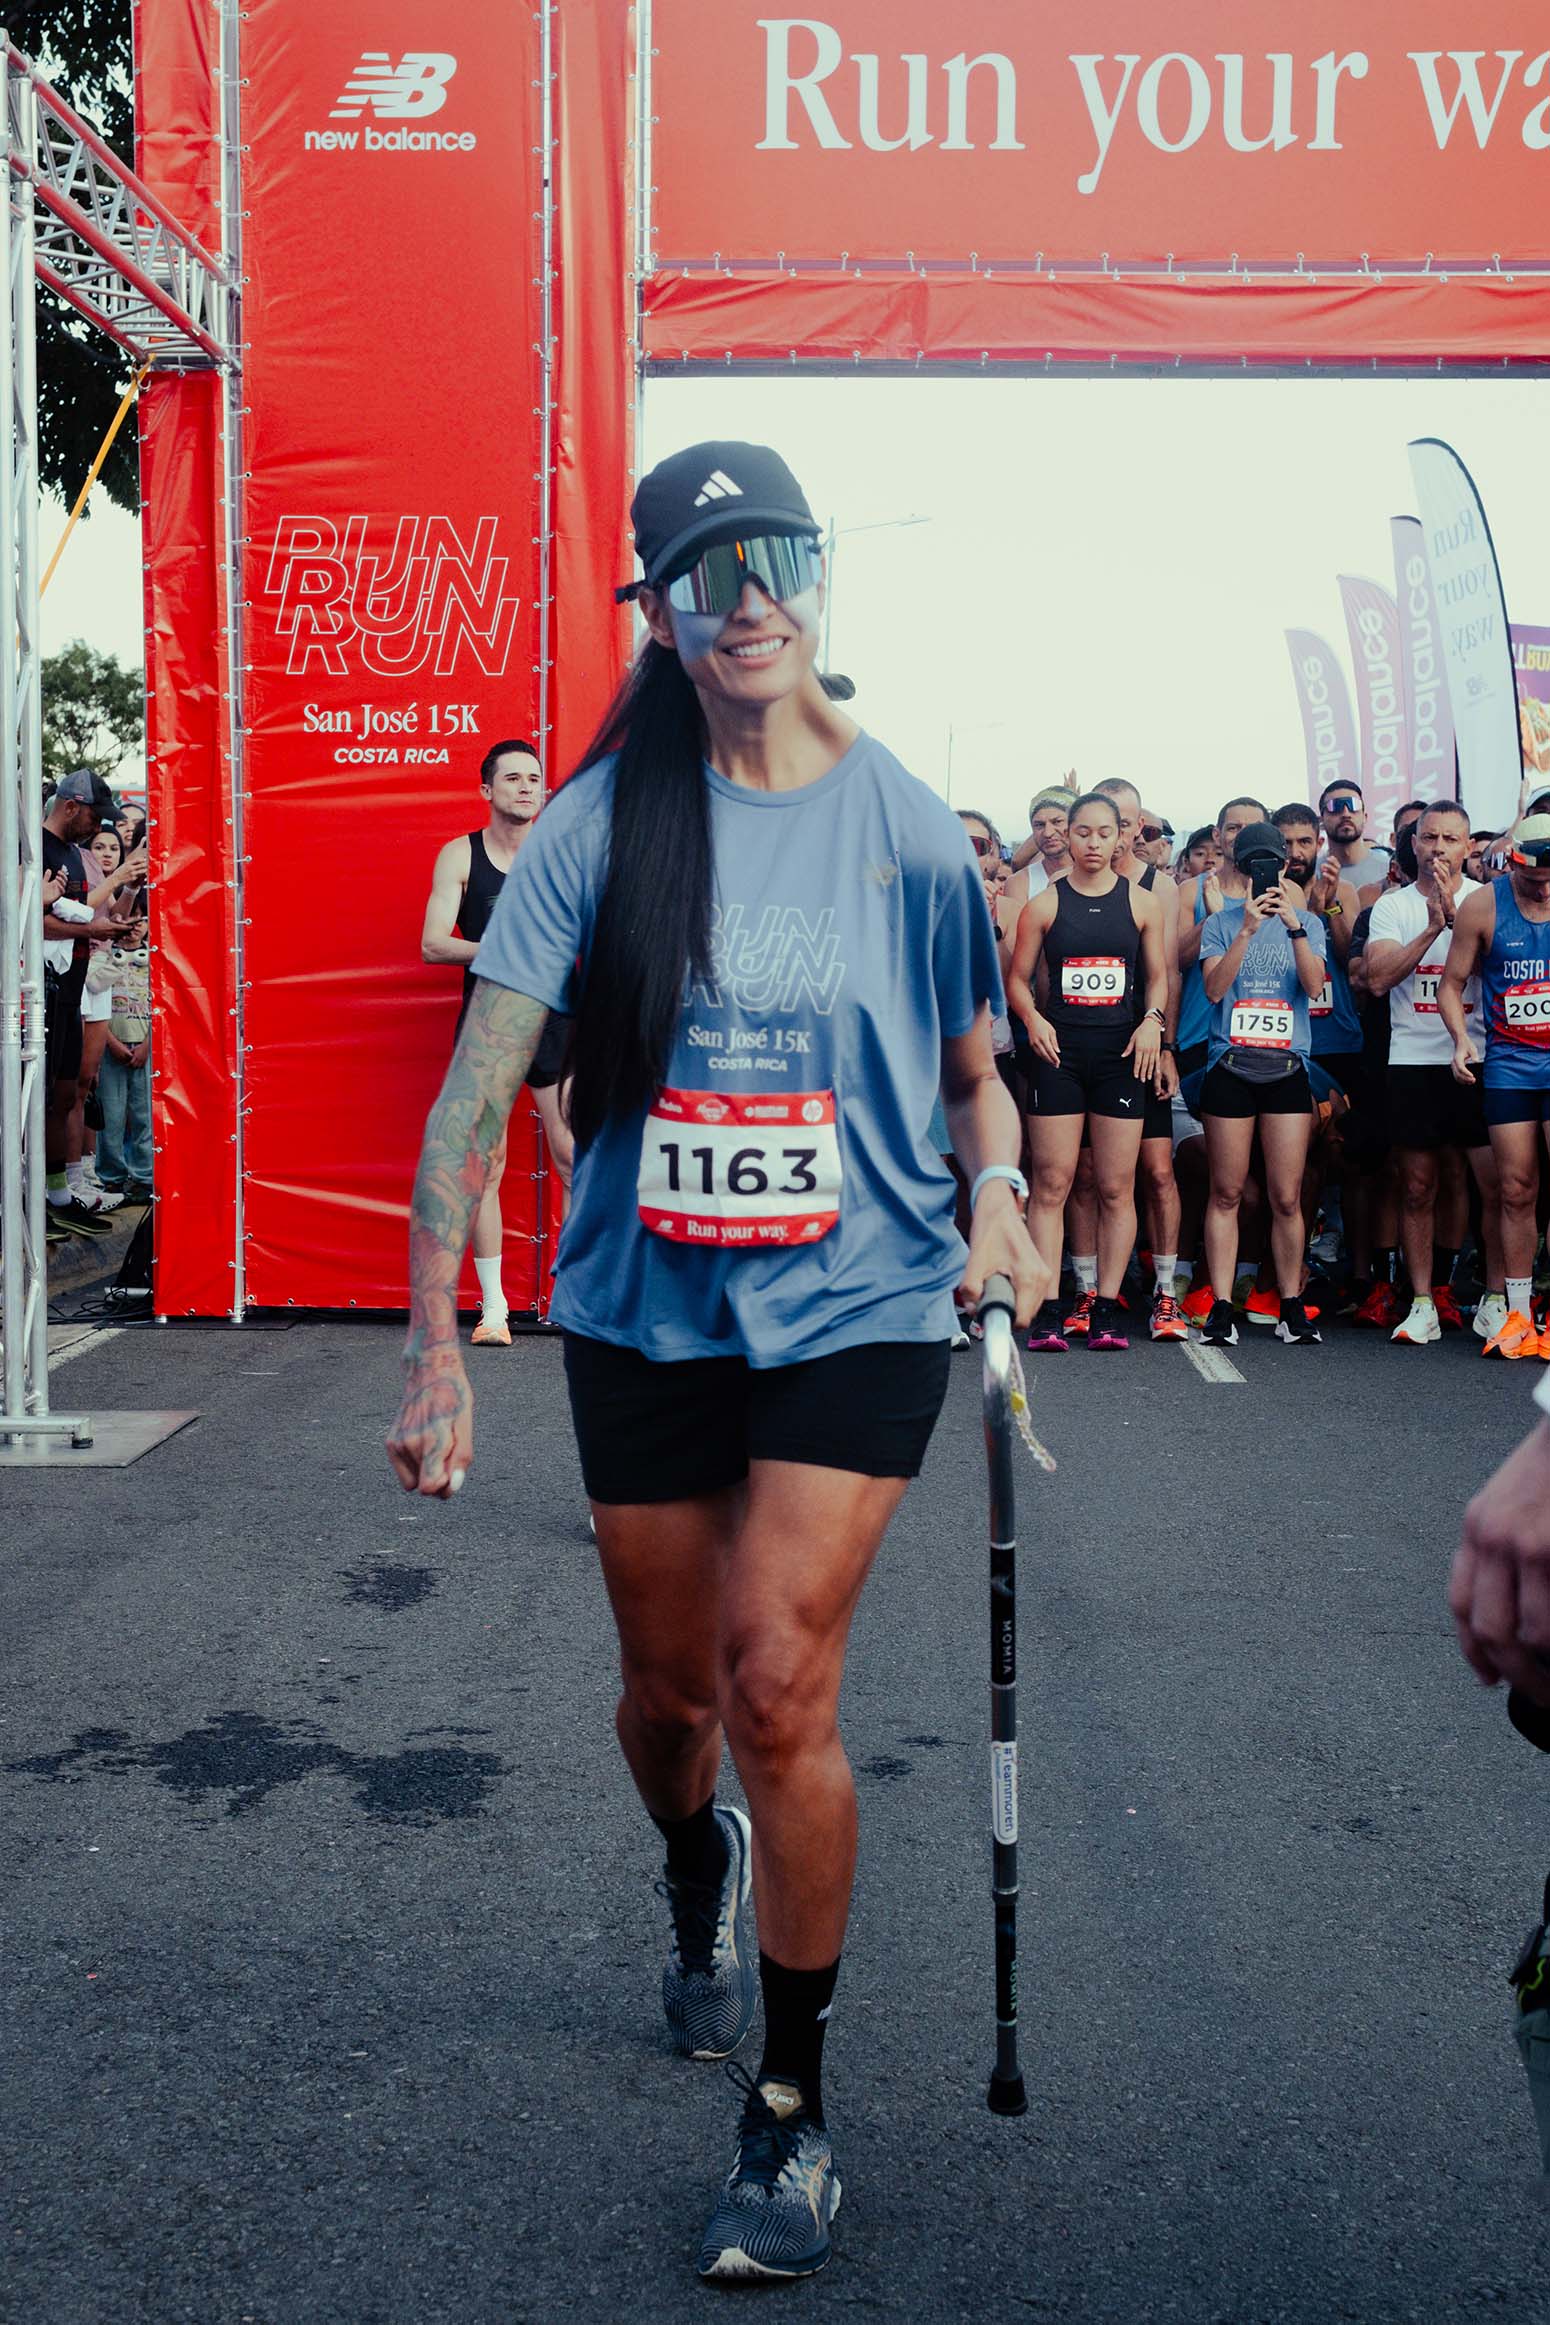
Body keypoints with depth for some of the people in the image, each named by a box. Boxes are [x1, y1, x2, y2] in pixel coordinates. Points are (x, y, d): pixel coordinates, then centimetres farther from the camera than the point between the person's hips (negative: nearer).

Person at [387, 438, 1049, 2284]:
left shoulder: (905, 827, -3)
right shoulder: (602, 822, -5)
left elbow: (974, 1071, 10)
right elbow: (479, 1084, -9)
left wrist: (996, 1196, -9)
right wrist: (435, 1339, -14)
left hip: (856, 1308, -1)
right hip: (642, 1314, 2)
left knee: (778, 1681, -13)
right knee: (668, 1688, 14)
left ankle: (795, 2110, 7)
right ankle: (701, 1880, 52)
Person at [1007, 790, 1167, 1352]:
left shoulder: (1142, 902, 9)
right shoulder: (1044, 904, 6)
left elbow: (1159, 974, 13)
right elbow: (1017, 979, 8)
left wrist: (1153, 1021, -5)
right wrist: (1033, 1019, -10)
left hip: (1121, 1052, 1)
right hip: (1059, 1050, -1)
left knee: (1116, 1188, 1)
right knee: (1052, 1182, -5)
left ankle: (1106, 1307, 7)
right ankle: (1047, 1311, -4)